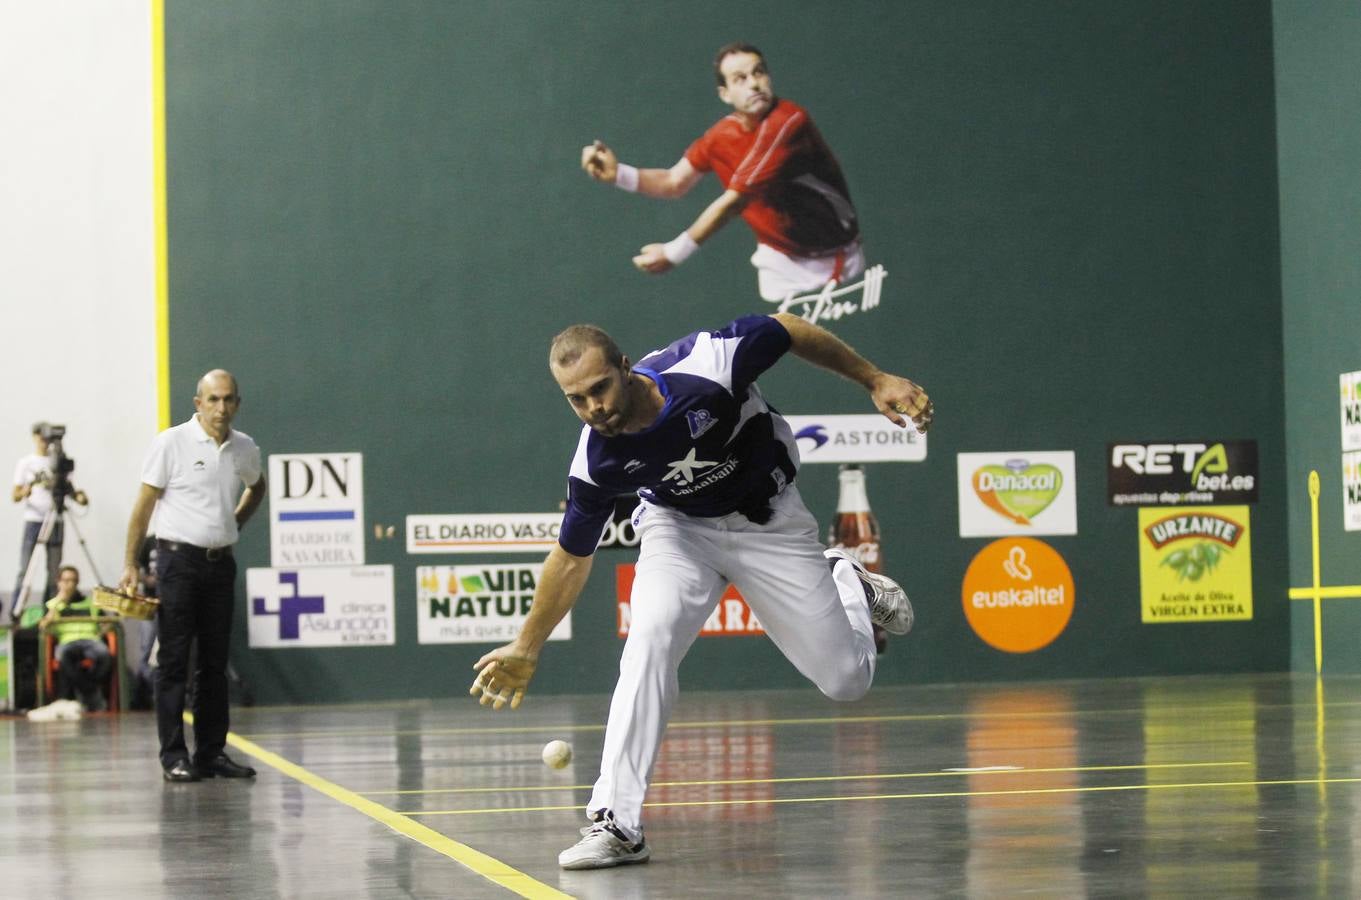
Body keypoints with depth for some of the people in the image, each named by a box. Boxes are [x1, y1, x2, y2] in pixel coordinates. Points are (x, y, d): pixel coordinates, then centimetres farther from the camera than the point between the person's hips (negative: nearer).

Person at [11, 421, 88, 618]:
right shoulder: (25, 463, 7)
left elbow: (69, 488, 12)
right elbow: (15, 496, 2)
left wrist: (78, 496, -11)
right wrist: (25, 492, -21)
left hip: (56, 521, 3)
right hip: (33, 520, -3)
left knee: (54, 572, 2)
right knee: (25, 570, -8)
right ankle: (14, 615, -6)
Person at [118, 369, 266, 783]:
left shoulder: (245, 449, 5)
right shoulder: (171, 443, -8)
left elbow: (256, 486, 29)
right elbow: (144, 504, -5)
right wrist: (130, 566, -7)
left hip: (221, 562, 5)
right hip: (179, 558, -5)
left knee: (215, 662, 8)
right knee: (174, 660, -4)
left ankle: (211, 753, 13)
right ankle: (174, 756, -2)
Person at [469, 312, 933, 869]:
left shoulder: (705, 365, -34)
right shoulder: (595, 465, -23)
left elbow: (788, 330, -15)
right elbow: (571, 558, -6)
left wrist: (875, 380, -9)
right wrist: (526, 648, -2)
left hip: (769, 523, -1)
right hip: (680, 526, 1)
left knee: (846, 682, -1)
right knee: (650, 640, -28)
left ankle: (848, 585, 35)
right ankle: (617, 823, -25)